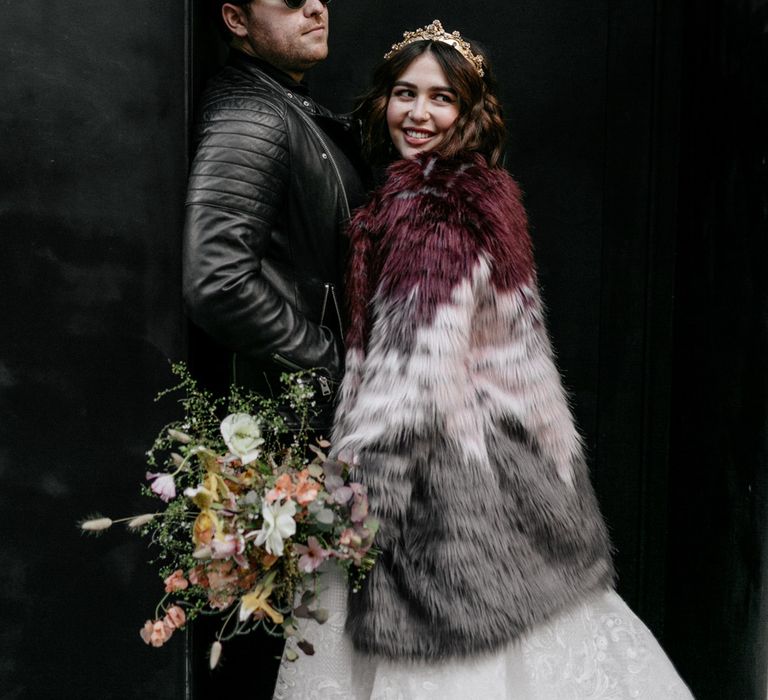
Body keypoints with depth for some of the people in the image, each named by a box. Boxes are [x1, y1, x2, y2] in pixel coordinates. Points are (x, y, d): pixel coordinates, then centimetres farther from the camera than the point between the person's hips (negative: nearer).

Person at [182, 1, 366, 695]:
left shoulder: (309, 114, 13)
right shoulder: (247, 118, -19)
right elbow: (218, 283, -31)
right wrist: (325, 360, -19)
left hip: (335, 404, 9)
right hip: (295, 406, -9)